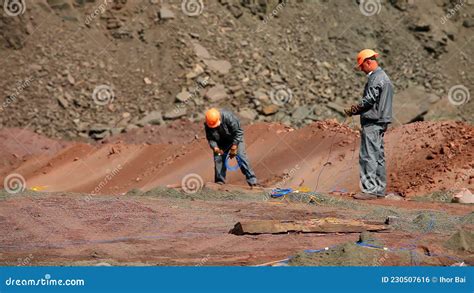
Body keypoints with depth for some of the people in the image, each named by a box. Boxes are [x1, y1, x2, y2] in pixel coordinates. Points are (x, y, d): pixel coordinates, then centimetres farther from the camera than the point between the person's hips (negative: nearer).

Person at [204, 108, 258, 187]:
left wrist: (234, 147, -24)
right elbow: (210, 138, -10)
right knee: (218, 158, -5)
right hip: (222, 141, 4)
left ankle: (252, 180, -18)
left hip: (236, 138, -4)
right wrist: (215, 147, -31)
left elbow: (238, 132, -25)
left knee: (240, 156, -18)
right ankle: (219, 182, 7)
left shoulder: (228, 117, -35)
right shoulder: (207, 125, -21)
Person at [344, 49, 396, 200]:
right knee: (378, 157, 12)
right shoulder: (383, 77, 19)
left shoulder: (376, 78, -13)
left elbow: (368, 101, -18)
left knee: (368, 157, -10)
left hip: (372, 123, -10)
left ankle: (369, 190, -12)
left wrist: (353, 110, -3)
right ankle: (380, 190, 15)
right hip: (380, 123, 10)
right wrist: (356, 109, 13)